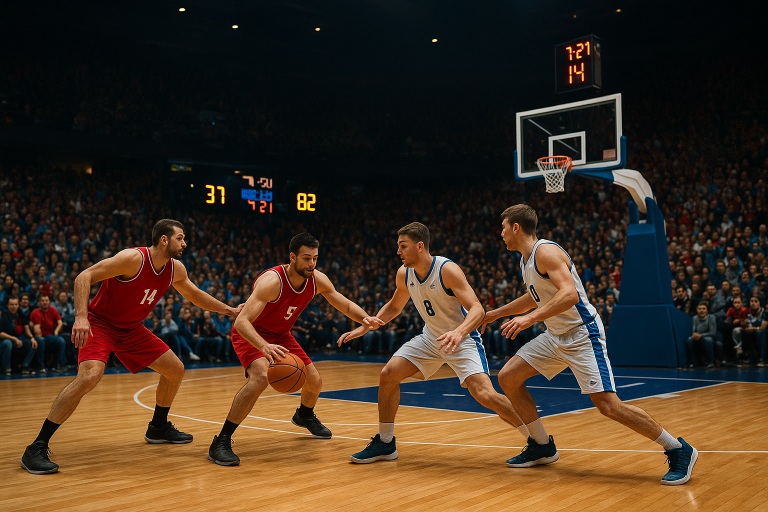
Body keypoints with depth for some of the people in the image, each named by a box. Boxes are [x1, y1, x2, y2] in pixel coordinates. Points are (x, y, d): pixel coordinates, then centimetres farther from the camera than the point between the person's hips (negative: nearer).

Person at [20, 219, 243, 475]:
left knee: (176, 369, 8)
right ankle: (36, 449, -23)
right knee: (89, 377, -31)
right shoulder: (134, 258, -25)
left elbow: (194, 294, 17)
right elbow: (84, 276, -28)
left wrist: (229, 310, 16)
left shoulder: (175, 269, -2)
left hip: (131, 329, 8)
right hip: (100, 324, -8)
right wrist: (81, 317, -40)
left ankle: (158, 427, 30)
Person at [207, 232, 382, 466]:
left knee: (314, 381, 8)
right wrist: (264, 346, -59)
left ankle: (305, 416, 45)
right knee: (261, 377, -34)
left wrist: (364, 318, -23)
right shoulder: (272, 281, -35)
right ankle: (221, 442, -26)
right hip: (250, 334, -7)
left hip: (280, 335, 7)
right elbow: (241, 321, -42)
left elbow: (346, 305, -1)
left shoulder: (318, 280, -14)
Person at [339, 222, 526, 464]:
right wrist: (364, 328, 7)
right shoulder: (404, 274, -4)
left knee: (485, 395, -23)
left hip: (463, 339, -7)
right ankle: (385, 444, 12)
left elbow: (477, 309, -32)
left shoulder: (447, 270, -25)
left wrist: (458, 332, -51)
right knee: (388, 375, -5)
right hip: (431, 338, 7)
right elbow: (394, 306, 16)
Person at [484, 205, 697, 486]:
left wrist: (531, 318, -37)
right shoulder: (527, 259, 12)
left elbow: (570, 294, -31)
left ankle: (679, 451, -1)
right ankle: (542, 447, 18)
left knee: (608, 405, -17)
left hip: (582, 334, -10)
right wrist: (494, 314, 34)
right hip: (556, 335, 10)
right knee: (507, 377, 6)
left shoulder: (546, 251, -18)